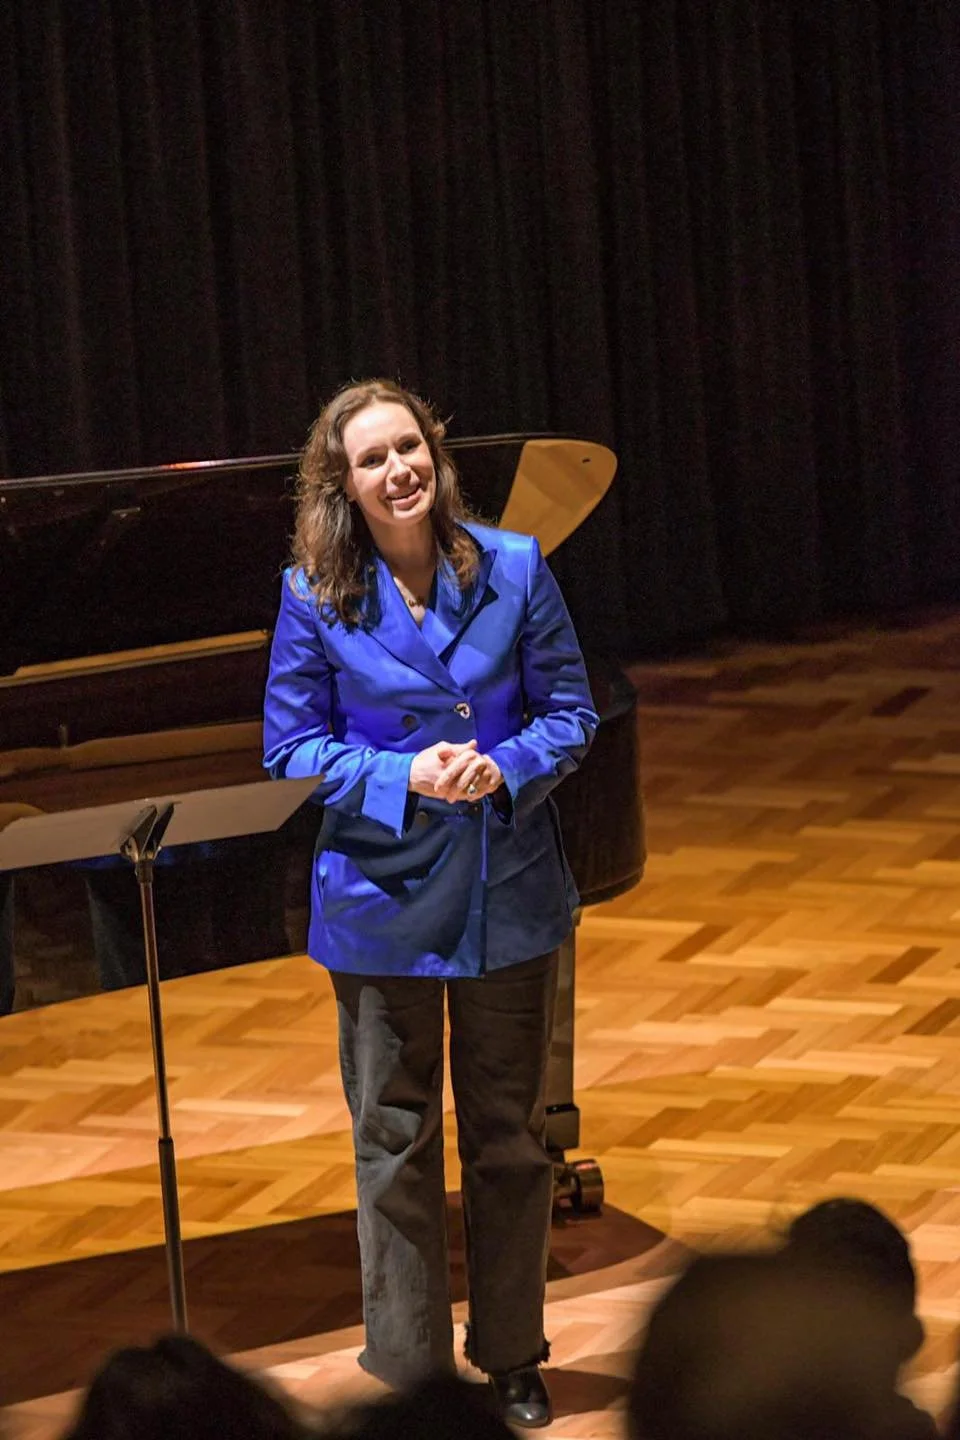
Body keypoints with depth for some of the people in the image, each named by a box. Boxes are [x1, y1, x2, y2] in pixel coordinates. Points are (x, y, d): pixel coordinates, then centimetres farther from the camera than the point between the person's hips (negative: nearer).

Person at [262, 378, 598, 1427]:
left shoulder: (513, 569, -3)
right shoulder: (316, 595, -6)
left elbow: (570, 713, 2)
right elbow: (290, 751, -3)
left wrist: (505, 768, -18)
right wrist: (405, 779, -19)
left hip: (507, 895, 1)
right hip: (382, 898, -1)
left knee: (509, 1134, 12)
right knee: (394, 1142, 6)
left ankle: (512, 1360, 26)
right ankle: (409, 1370, 18)